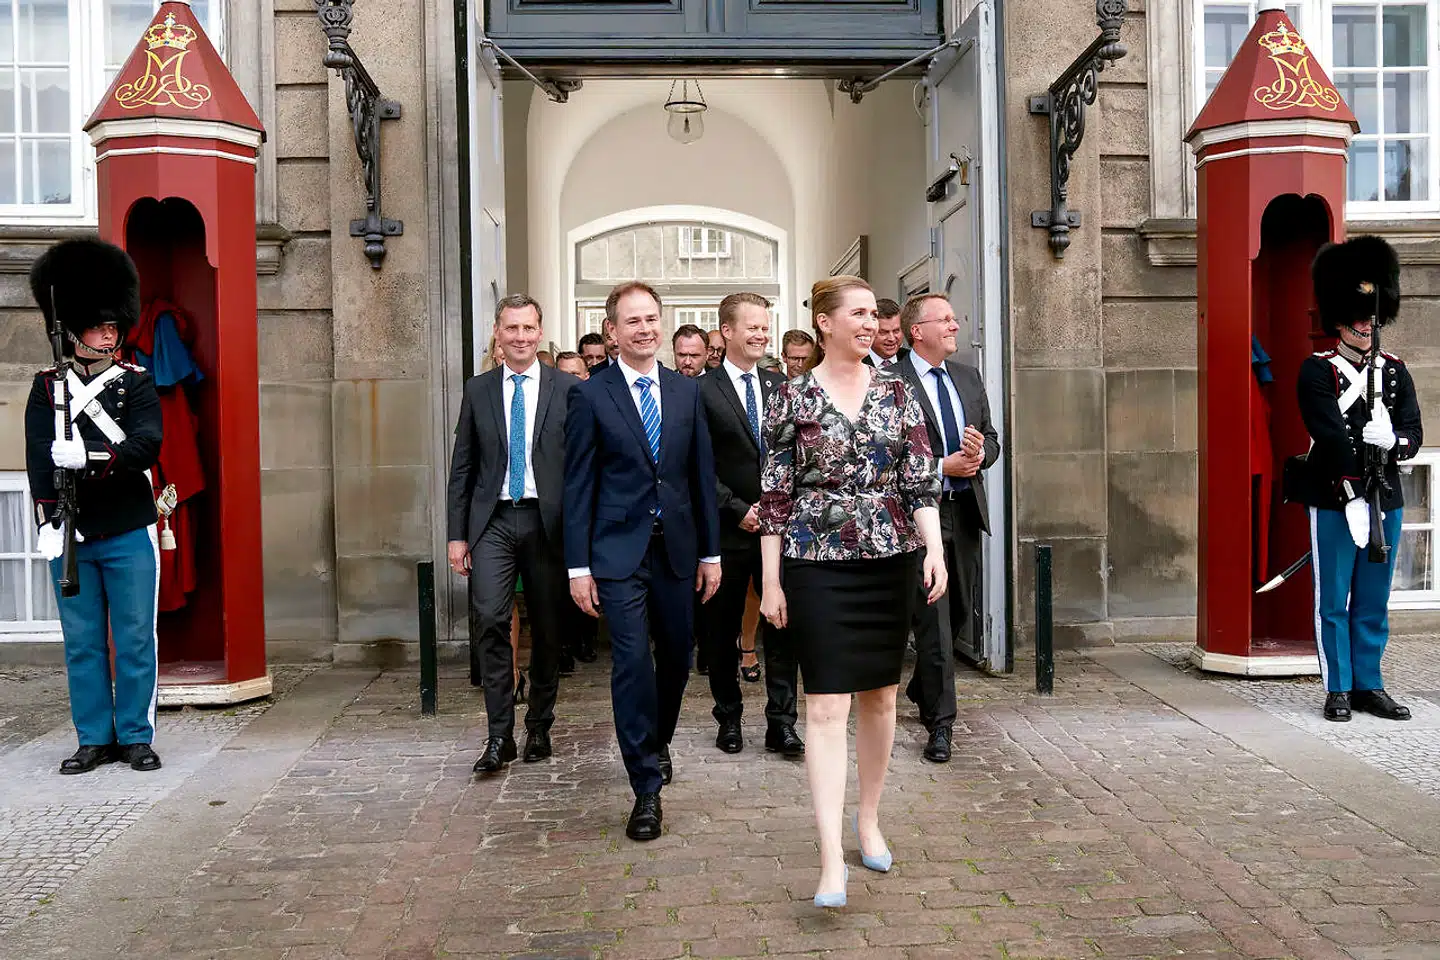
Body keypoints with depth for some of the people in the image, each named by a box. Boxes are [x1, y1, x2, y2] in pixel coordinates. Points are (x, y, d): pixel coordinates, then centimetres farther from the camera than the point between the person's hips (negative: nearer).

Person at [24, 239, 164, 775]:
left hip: (130, 534, -1)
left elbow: (147, 445, -13)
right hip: (71, 535, 1)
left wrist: (89, 457, -28)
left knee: (135, 640, 3)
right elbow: (39, 459, -5)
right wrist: (47, 522, -15)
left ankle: (137, 737, 14)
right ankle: (94, 739, 18)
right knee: (82, 643, 8)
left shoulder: (136, 383, 3)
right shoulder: (47, 388, 5)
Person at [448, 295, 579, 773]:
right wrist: (457, 533, 4)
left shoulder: (567, 389, 2)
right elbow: (462, 467, 9)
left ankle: (539, 727, 23)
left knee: (547, 628, 7)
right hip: (493, 521, 1)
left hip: (548, 521, 0)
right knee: (491, 619, -13)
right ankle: (499, 735, -4)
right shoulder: (478, 390, 8)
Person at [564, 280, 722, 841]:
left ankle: (658, 743, 40)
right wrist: (579, 565, -7)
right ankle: (646, 788, -1)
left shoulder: (687, 391, 8)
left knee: (676, 657, 13)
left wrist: (710, 552, 8)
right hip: (619, 551, -4)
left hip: (677, 548, 4)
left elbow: (701, 475, 10)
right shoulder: (590, 396, -3)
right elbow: (578, 485, -3)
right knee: (631, 662, -8)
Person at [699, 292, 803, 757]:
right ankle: (729, 717, 21)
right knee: (723, 630, 8)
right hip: (729, 529, -3)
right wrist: (739, 511, -12)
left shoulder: (780, 387, 10)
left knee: (782, 624, 2)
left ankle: (781, 722, 7)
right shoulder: (702, 392, -4)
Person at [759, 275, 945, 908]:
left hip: (890, 560, 3)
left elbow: (921, 479, 2)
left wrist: (934, 547, -12)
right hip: (818, 564, -3)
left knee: (880, 695, 13)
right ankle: (832, 860, -8)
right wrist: (771, 580, -3)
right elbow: (774, 493, -1)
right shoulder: (793, 397, -2)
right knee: (826, 706, -7)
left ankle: (869, 819, 31)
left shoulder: (896, 392, 6)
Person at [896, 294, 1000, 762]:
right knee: (933, 621, -5)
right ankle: (940, 723, 3)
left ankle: (921, 689, 38)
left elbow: (992, 438, 18)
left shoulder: (968, 377, 14)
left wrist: (980, 452, -5)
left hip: (965, 510, 7)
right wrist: (940, 467, -17)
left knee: (962, 615, 15)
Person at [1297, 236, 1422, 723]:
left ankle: (1369, 685, 19)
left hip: (1386, 500, 4)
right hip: (1335, 501, -4)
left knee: (1374, 603, 10)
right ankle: (1338, 690, 11)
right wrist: (1353, 498, -20)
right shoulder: (1318, 371, -4)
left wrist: (1392, 440, -20)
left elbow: (1414, 434, 4)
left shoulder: (1394, 371, 12)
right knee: (1334, 601, 2)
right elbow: (1332, 436, -14)